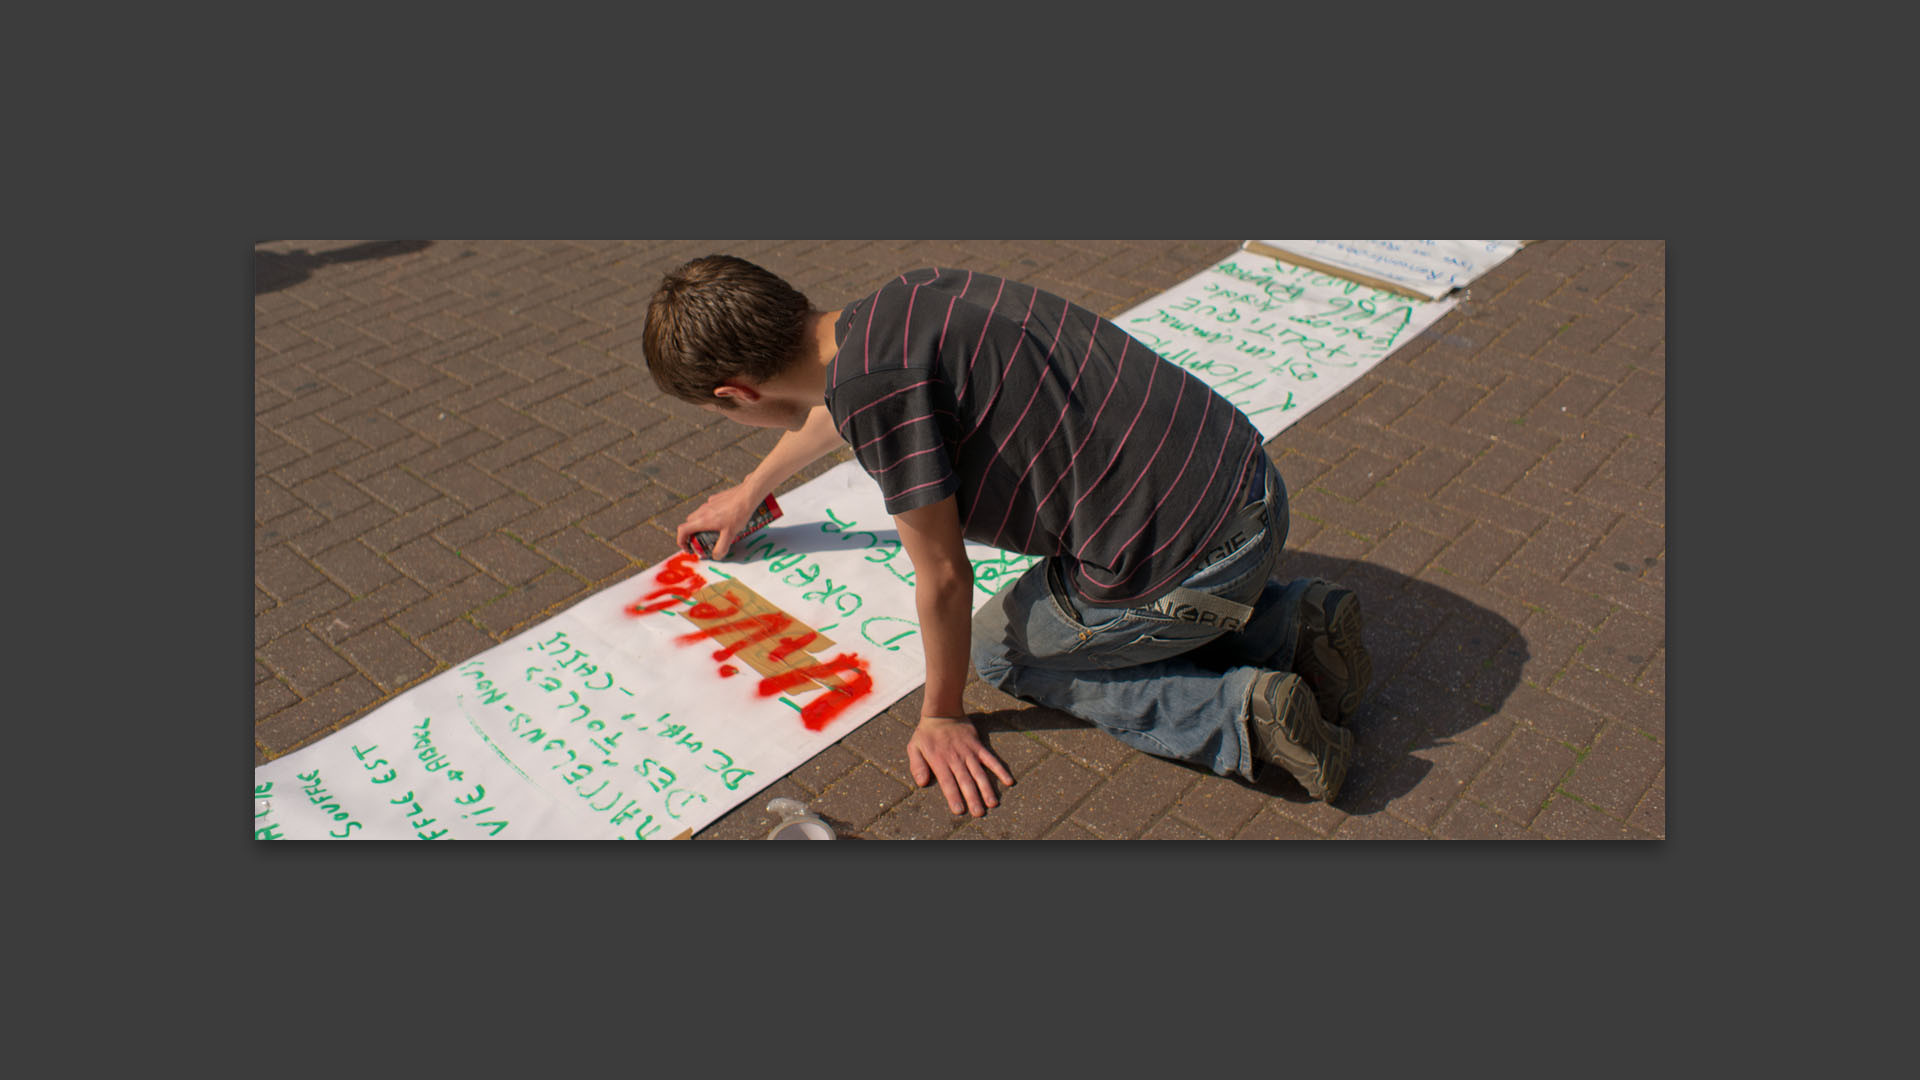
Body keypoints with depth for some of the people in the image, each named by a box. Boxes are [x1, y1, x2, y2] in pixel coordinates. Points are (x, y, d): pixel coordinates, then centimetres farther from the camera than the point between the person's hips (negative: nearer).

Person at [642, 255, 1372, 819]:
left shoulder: (875, 381, -20)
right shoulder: (903, 299, 8)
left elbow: (943, 576, -11)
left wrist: (941, 717, 7)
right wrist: (749, 491, 48)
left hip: (1184, 564, -8)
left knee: (998, 649, 18)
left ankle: (1239, 716, 1)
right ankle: (1296, 625, 18)